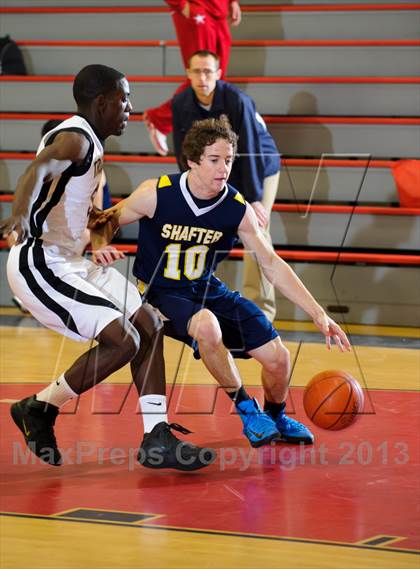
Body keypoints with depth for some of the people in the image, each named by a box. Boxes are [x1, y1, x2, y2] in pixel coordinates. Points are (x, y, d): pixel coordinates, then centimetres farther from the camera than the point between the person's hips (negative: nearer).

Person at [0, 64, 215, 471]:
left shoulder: (89, 144, 13)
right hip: (40, 266, -11)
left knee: (148, 327, 7)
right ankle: (38, 409, -1)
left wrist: (94, 246, 39)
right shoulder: (75, 138, -17)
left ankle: (157, 440, 8)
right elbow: (37, 169, -39)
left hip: (71, 261, 11)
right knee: (123, 340, -17)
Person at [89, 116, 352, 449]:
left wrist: (318, 313, -11)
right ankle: (246, 409, -13)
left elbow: (272, 265, -5)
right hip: (160, 294, -4)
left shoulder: (238, 209, -12)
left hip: (207, 290, 4)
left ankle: (277, 417, 27)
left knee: (278, 357, -9)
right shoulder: (156, 195, -20)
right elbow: (104, 224, -5)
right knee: (207, 326, -38)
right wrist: (101, 247, -30)